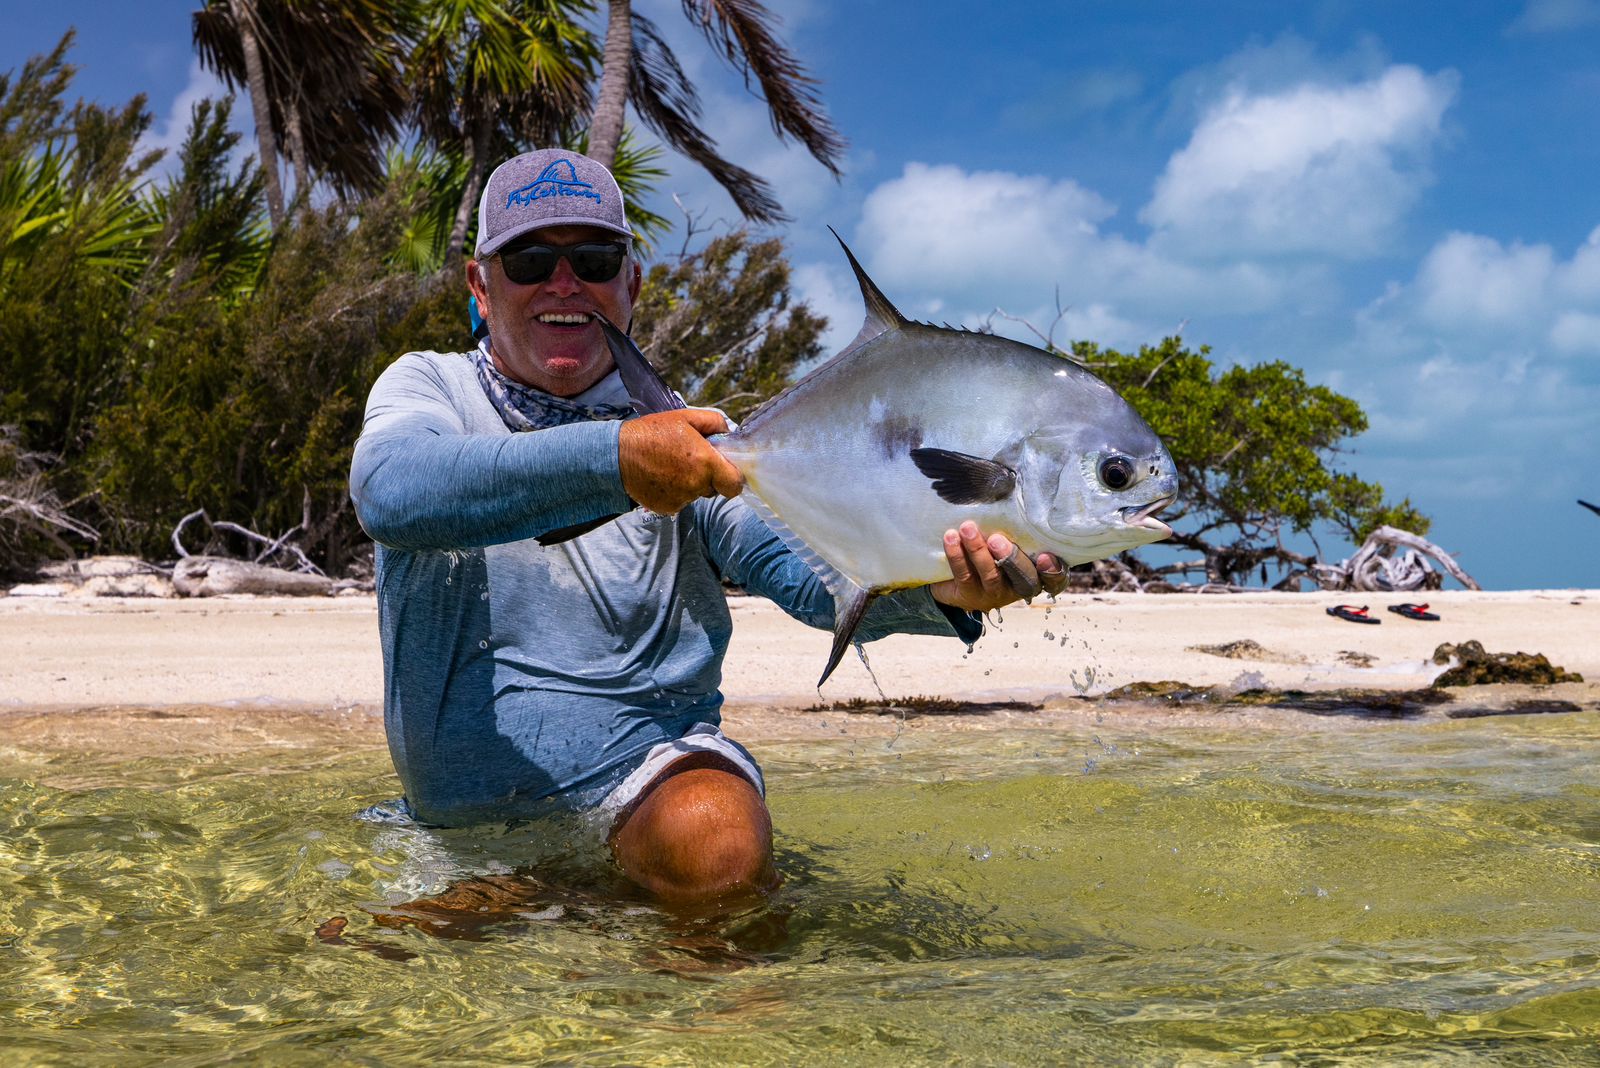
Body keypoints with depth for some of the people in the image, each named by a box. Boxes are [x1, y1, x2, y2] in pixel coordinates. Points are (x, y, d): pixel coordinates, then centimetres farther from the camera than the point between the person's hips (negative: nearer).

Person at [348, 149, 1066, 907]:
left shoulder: (690, 440, 8)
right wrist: (610, 460, -35)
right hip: (457, 806, 2)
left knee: (713, 849, -31)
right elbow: (392, 494, -22)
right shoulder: (426, 386, 4)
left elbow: (803, 560, -9)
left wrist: (940, 588, -32)